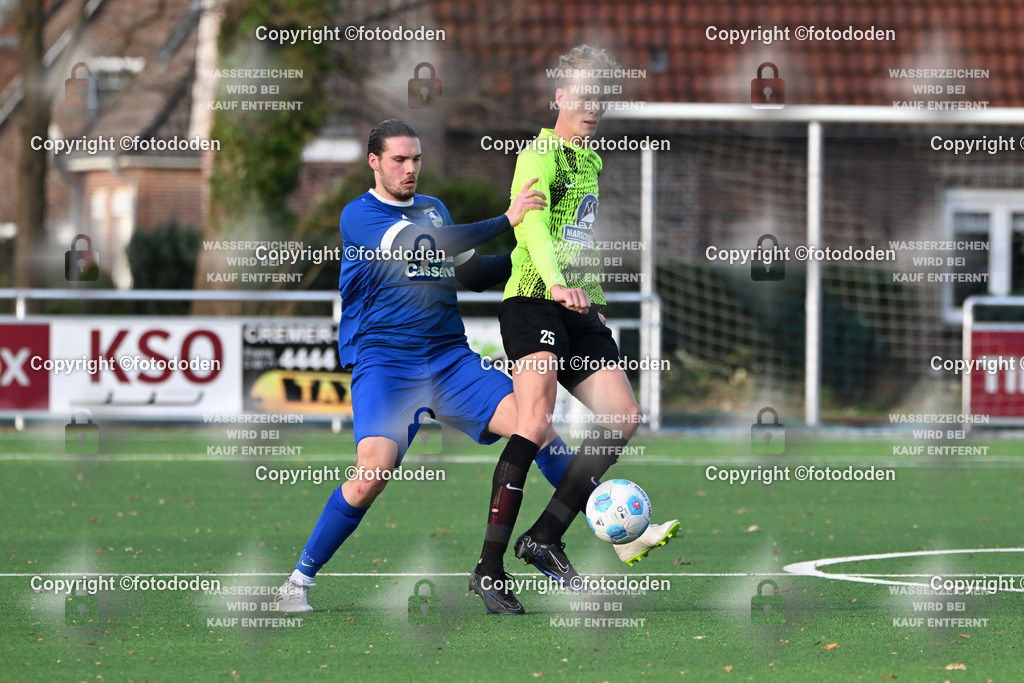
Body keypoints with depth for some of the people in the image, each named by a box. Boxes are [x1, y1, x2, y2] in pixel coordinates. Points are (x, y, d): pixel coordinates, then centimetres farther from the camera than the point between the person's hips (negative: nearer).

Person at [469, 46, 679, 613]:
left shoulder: (592, 161, 21)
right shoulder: (540, 156, -7)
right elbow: (530, 224, -26)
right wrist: (557, 283, -42)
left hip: (581, 309, 9)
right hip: (532, 300, -9)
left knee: (623, 416, -4)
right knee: (536, 422, -23)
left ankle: (545, 539, 0)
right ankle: (490, 564, -21)